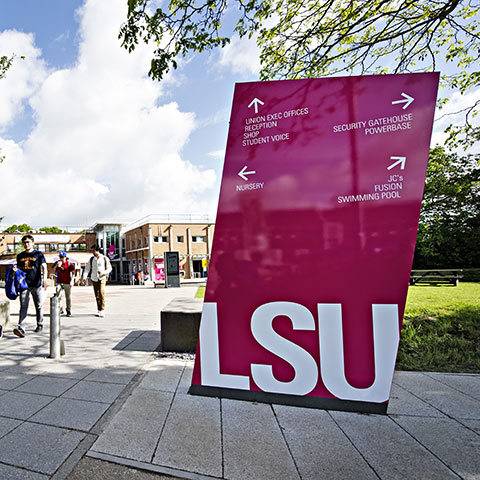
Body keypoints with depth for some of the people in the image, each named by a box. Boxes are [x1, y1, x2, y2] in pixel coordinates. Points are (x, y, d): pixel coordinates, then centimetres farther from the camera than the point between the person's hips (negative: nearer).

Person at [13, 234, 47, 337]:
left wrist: (44, 279, -20)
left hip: (36, 285, -2)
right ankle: (21, 329, -13)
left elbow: (44, 268, -5)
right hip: (24, 284, 3)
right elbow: (20, 269, 22)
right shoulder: (20, 256, 14)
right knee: (23, 307, -6)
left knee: (38, 306, 8)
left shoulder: (39, 254, 2)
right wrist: (16, 270, -3)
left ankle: (40, 325, 23)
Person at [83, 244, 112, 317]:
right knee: (97, 295, 6)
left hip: (102, 278, -3)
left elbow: (109, 268, 3)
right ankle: (99, 310, 16)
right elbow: (87, 268, 1)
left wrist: (103, 272, -16)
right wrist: (84, 277, -14)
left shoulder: (105, 258, -2)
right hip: (94, 279, 3)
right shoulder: (91, 259, 5)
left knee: (101, 293, -18)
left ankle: (102, 310, -15)